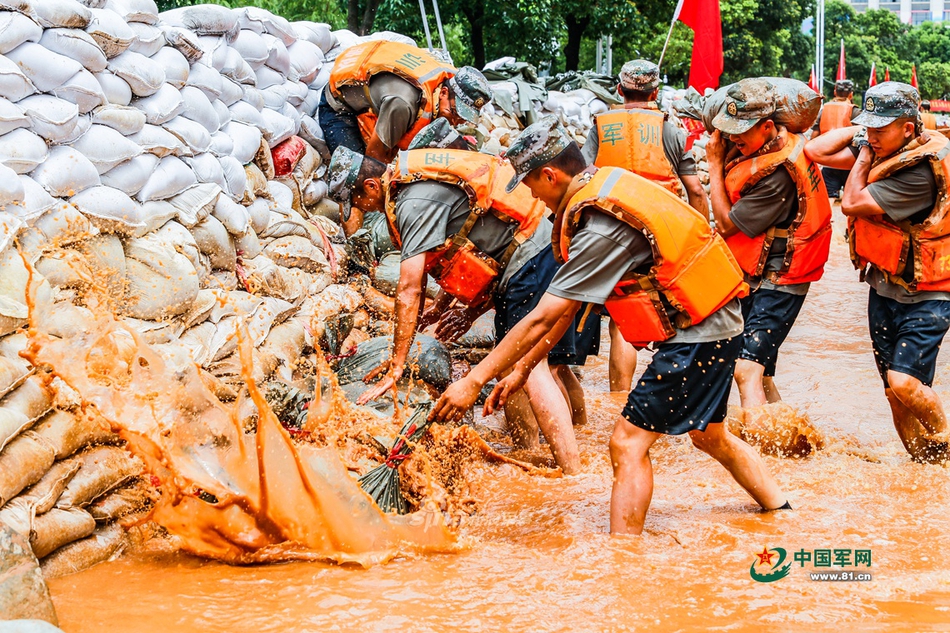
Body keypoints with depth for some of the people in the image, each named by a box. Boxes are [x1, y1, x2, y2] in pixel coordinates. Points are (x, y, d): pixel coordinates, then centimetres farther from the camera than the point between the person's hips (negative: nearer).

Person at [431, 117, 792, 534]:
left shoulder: (601, 227, -23)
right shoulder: (608, 185, 7)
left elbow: (541, 319, -23)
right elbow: (566, 307, 10)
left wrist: (475, 380, -17)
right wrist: (521, 369, 10)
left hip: (696, 336, -10)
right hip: (719, 326, 10)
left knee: (628, 442, -9)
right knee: (710, 436, 26)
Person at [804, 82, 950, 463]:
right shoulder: (879, 149, 0)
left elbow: (852, 203, -24)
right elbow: (816, 151, 3)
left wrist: (864, 158, -11)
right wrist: (858, 131, -4)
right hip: (884, 288, 8)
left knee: (904, 381, -19)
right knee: (893, 390, 9)